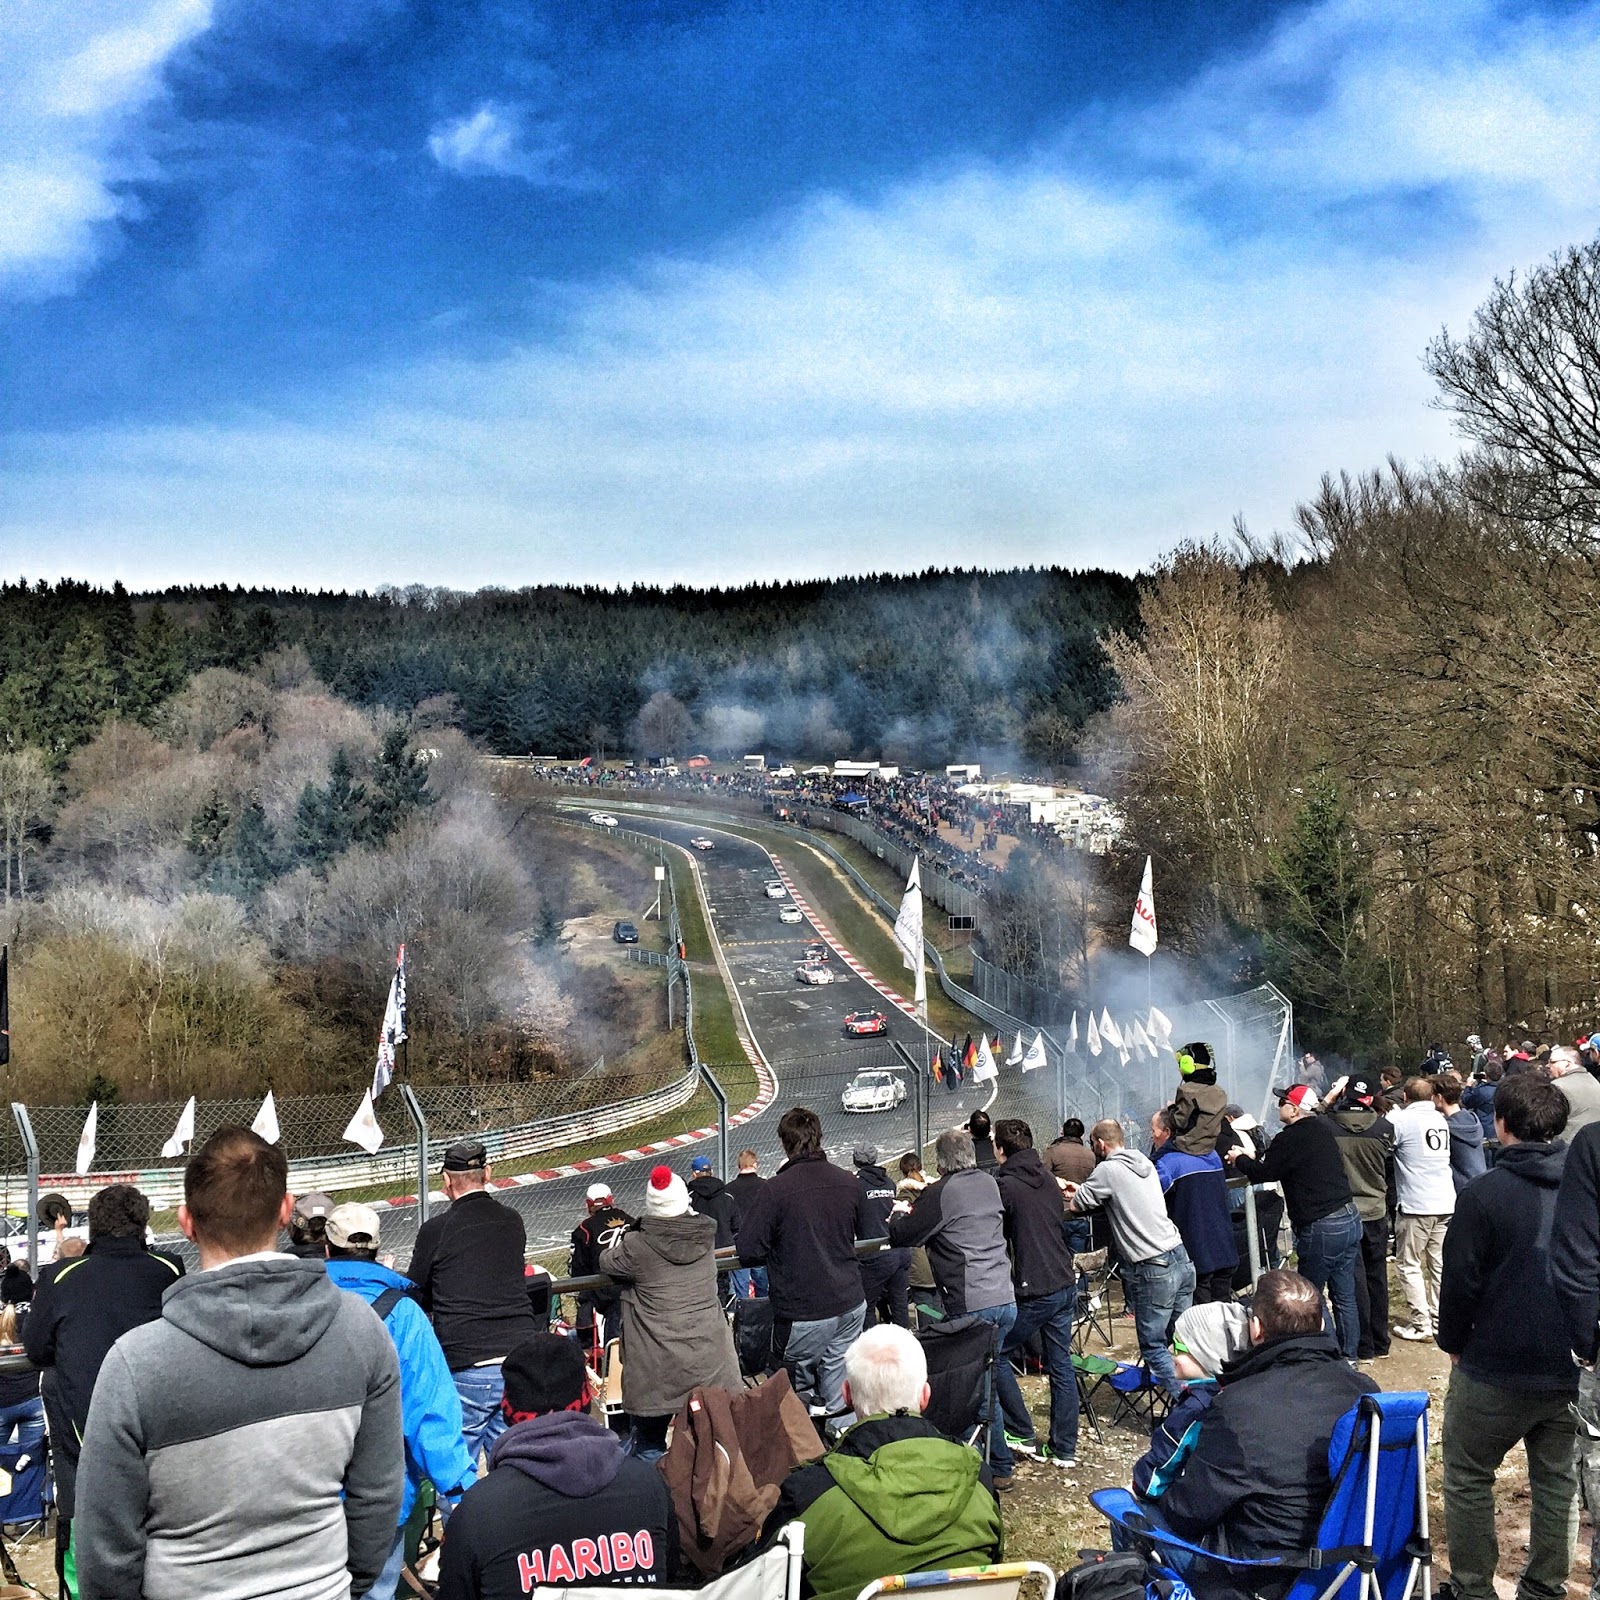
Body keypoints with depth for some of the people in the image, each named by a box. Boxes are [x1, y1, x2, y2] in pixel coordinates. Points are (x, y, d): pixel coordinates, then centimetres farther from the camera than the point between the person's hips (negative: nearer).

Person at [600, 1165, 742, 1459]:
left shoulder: (637, 1247, -12)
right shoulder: (705, 1236, -1)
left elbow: (606, 1262, 6)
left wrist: (620, 1241, 27)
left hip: (656, 1372, -3)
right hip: (710, 1364, 3)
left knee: (648, 1445, 10)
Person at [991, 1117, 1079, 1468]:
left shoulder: (1004, 1186, -13)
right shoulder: (1048, 1180, 9)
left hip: (1033, 1291, -7)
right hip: (1065, 1284, 7)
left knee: (996, 1355, 9)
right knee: (1061, 1366, 12)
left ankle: (1023, 1435, 11)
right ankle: (1064, 1449, 16)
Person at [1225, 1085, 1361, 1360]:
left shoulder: (1290, 1139, -14)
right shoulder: (1323, 1129, 11)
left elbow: (1264, 1173, -5)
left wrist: (1239, 1159, 12)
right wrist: (1251, 1159, 21)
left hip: (1321, 1228, -8)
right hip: (1350, 1218, 8)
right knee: (1345, 1296, 13)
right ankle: (1348, 1355, 19)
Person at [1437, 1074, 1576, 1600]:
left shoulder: (1484, 1193, -15)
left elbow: (1460, 1281, -11)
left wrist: (1453, 1342, 5)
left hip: (1496, 1370, -5)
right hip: (1575, 1370, 5)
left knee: (1467, 1479, 11)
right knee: (1558, 1480, 18)